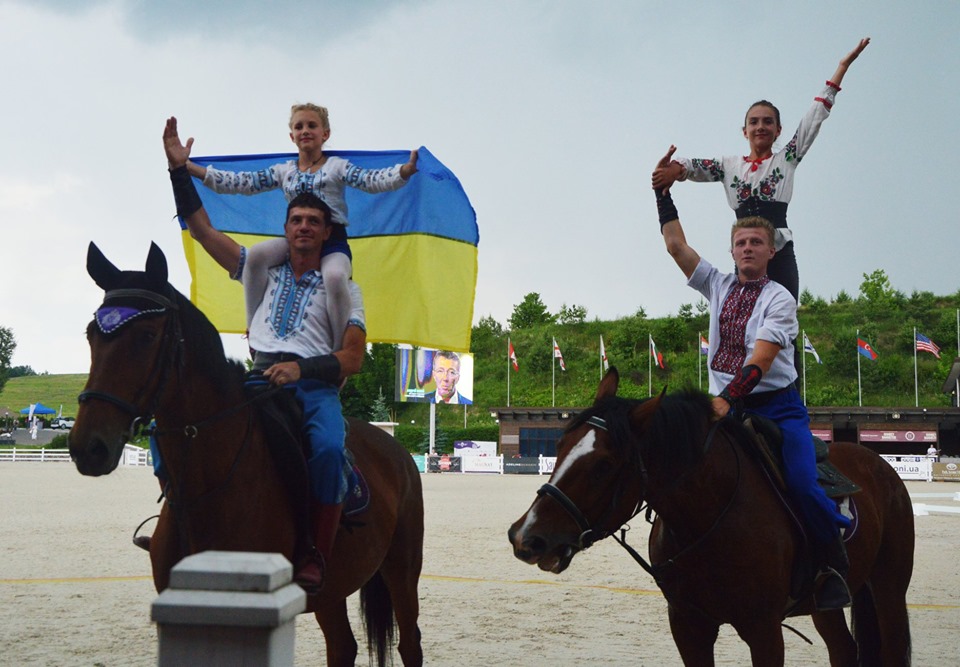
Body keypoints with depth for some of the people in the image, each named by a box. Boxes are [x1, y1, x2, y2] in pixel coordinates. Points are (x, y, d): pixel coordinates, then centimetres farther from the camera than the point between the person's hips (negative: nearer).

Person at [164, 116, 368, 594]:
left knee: (328, 448, -36)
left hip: (315, 387, -3)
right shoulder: (263, 270, 23)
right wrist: (179, 170, 15)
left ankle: (318, 557, -29)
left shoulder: (342, 288, 15)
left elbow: (353, 358, 3)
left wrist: (301, 367, -14)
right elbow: (201, 229, 22)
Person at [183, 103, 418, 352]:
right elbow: (241, 183, 10)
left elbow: (372, 180, -7)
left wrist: (406, 170, -29)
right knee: (255, 254, -27)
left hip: (332, 241, -3)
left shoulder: (337, 166, 8)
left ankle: (339, 351, -23)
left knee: (335, 276, -38)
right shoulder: (283, 171, 17)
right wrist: (189, 168, 2)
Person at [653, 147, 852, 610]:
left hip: (776, 406, -5)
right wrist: (663, 190, 6)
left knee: (801, 484, -24)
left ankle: (834, 566, -8)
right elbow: (675, 244, 11)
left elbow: (760, 360, -16)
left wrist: (729, 399, -29)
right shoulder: (718, 286, 12)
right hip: (726, 405, 5)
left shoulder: (779, 299, -4)